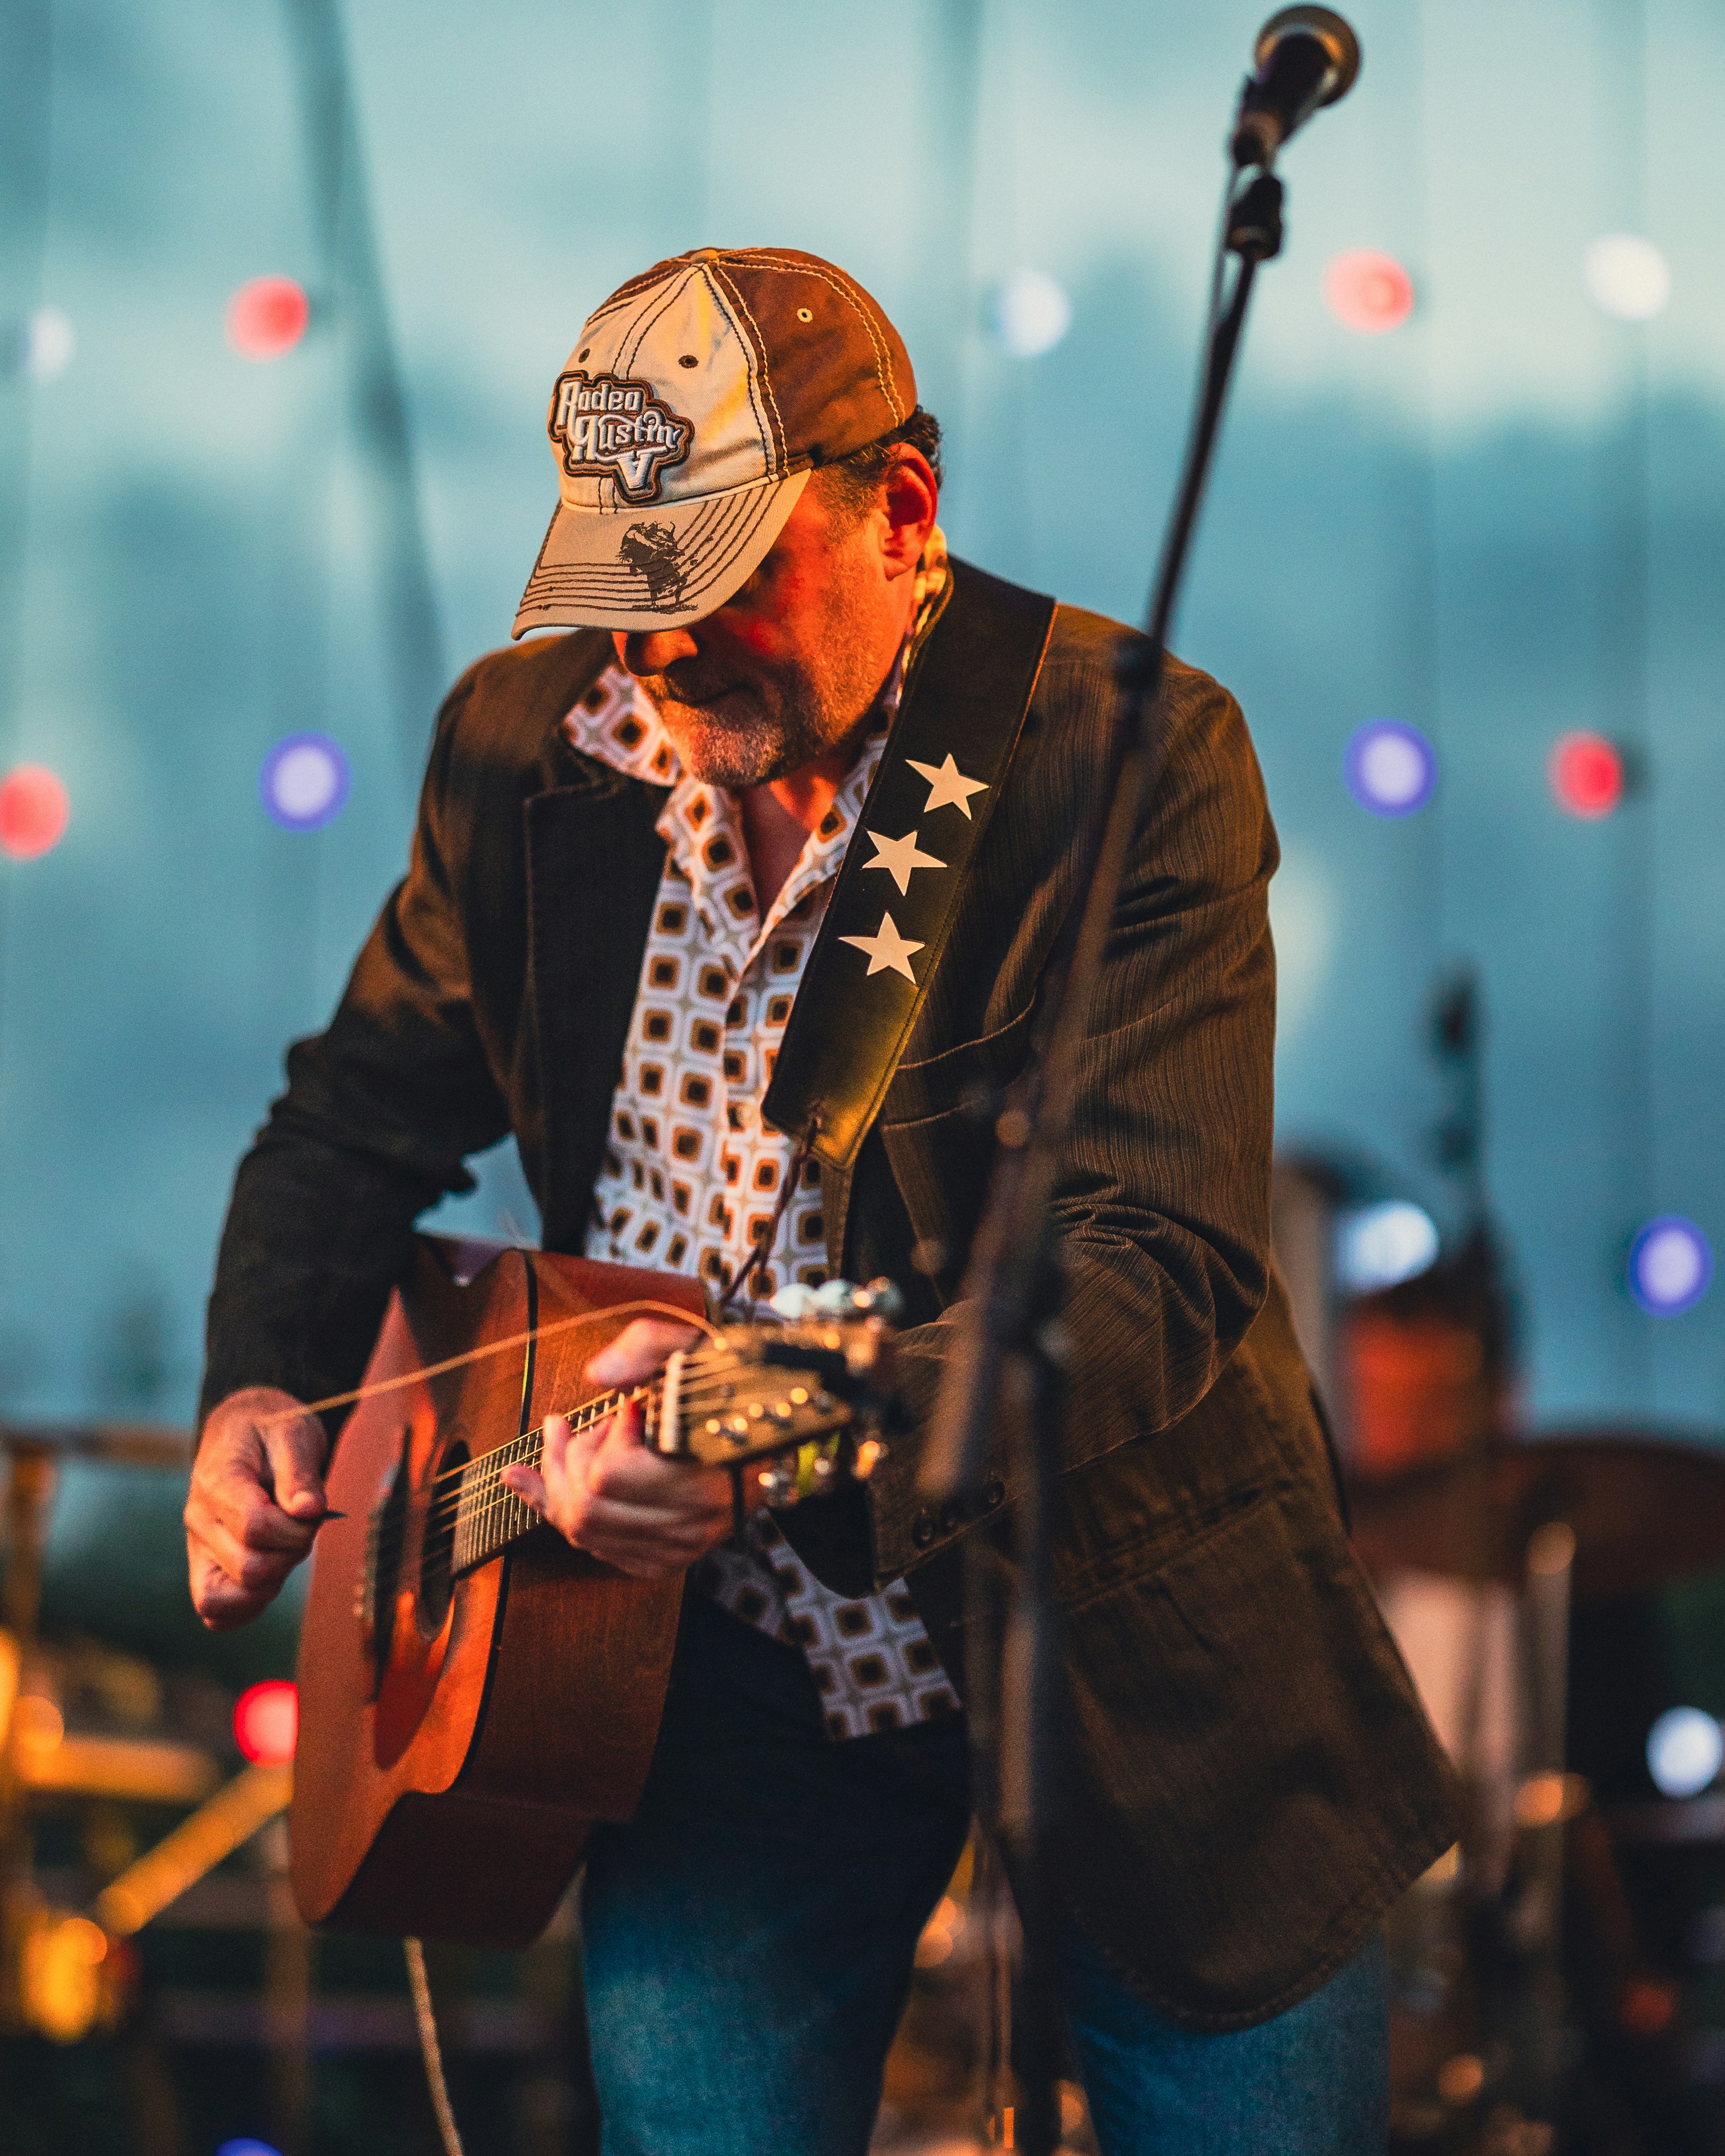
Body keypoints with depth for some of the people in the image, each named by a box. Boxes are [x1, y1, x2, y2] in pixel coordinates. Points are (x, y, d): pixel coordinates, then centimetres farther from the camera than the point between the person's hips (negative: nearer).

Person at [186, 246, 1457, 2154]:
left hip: (1132, 1657, -3)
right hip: (729, 1666, 3)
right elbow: (359, 1121, 15)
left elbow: (1169, 1264, -25)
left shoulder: (1131, 753, -17)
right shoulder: (529, 745, 0)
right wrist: (260, 1385, -4)